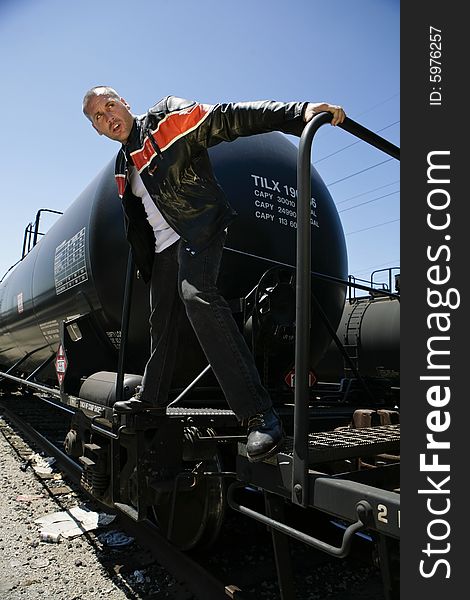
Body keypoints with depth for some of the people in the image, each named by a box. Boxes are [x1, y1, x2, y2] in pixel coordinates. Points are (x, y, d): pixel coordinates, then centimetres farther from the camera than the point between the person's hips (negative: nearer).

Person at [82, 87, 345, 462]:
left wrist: (299, 112, -28)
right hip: (164, 246, 9)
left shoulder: (167, 117, -3)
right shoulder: (122, 167, 19)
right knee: (161, 322, 14)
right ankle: (153, 395, 35)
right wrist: (144, 265, 27)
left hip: (199, 229, -8)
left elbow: (227, 118, -17)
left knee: (196, 293, -33)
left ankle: (259, 413, -38)